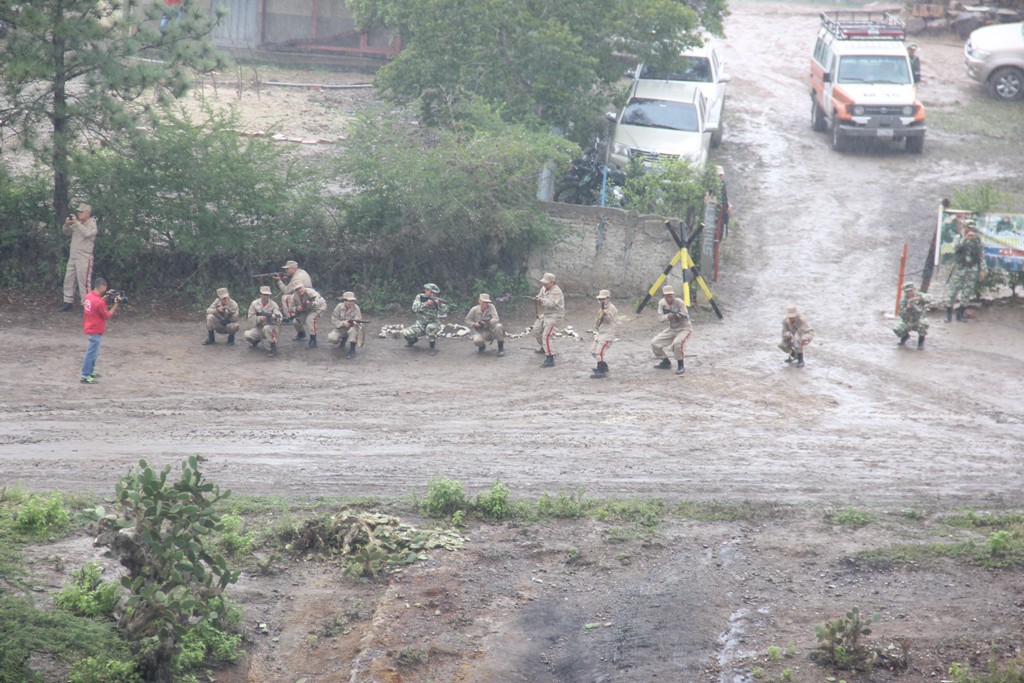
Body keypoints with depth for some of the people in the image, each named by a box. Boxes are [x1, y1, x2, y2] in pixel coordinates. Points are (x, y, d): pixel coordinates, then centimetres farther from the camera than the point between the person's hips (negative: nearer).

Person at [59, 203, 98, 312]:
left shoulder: (92, 225, -8)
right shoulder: (77, 223, 12)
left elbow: (87, 233, -28)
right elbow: (66, 232, 17)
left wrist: (76, 222, -25)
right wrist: (67, 224, -3)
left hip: (84, 258, -8)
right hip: (73, 257, 8)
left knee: (83, 282, -9)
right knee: (69, 279, 11)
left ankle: (86, 305, -7)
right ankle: (68, 302, 20)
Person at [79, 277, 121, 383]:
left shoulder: (88, 296, 0)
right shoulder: (99, 302, -25)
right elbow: (107, 316, -14)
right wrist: (116, 305, -12)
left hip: (89, 329, 9)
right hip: (95, 332, -9)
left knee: (93, 352, 23)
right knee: (91, 354, -2)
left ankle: (90, 372, 34)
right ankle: (85, 377, 2)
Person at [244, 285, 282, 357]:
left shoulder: (273, 304, -9)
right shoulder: (254, 304, -4)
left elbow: (279, 318, -20)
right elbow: (251, 318, -8)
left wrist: (275, 317, -44)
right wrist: (259, 318, -27)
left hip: (272, 327, -3)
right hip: (259, 328, 3)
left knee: (266, 328, -39)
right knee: (247, 334, -22)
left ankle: (273, 347, -21)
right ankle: (256, 340, 16)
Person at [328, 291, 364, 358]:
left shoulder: (356, 308, -15)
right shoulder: (339, 307, -11)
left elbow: (358, 320, -20)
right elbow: (334, 319, -10)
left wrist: (354, 322, -45)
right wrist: (342, 323, -28)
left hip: (351, 327, -2)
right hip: (340, 328, 2)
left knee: (353, 330, -39)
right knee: (331, 338, -22)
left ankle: (352, 350, -24)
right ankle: (343, 339, 14)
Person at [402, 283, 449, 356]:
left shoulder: (437, 301, -11)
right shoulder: (420, 297, -4)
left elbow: (442, 316, -21)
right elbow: (415, 308, -21)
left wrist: (441, 305, -38)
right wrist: (426, 304, -34)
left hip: (434, 324, -2)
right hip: (420, 324, 2)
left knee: (430, 327, -39)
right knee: (405, 333, -19)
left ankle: (433, 346, -16)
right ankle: (413, 340, 18)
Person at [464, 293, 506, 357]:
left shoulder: (491, 307, -13)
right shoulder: (474, 310, -9)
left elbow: (496, 319, -22)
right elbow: (467, 320, 3)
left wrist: (488, 322, -42)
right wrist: (474, 324, -16)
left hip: (491, 329, 0)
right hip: (481, 332, 0)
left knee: (499, 326, -34)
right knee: (477, 340, -34)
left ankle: (501, 348, -15)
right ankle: (482, 346, 10)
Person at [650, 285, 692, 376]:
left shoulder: (679, 302, -22)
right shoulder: (662, 303, -6)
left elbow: (686, 318, -24)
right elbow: (660, 318, -9)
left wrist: (679, 315, -45)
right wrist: (668, 316, -30)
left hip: (684, 328, -6)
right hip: (671, 329, 6)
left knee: (677, 343, -37)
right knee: (654, 343, -7)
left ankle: (681, 366, -17)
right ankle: (666, 362, 15)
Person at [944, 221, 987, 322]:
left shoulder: (977, 239, 8)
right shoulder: (959, 238, 2)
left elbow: (981, 255, 9)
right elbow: (956, 247, -20)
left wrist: (982, 270, 4)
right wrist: (965, 238, -32)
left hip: (972, 271, 2)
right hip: (959, 269, -2)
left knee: (967, 293, 5)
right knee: (952, 291, -5)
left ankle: (960, 314, 16)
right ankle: (948, 314, 6)